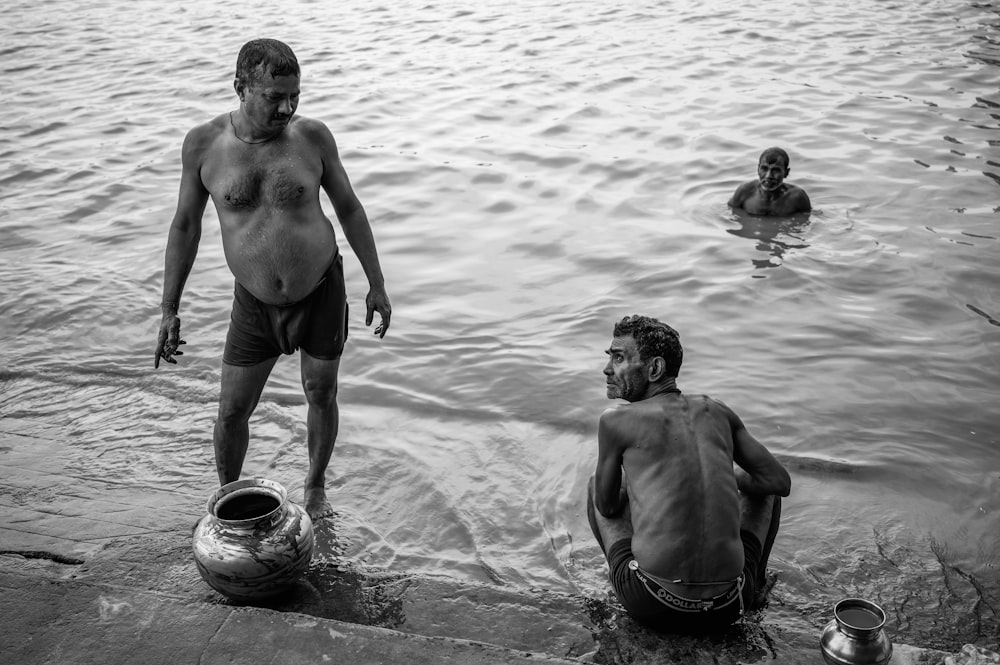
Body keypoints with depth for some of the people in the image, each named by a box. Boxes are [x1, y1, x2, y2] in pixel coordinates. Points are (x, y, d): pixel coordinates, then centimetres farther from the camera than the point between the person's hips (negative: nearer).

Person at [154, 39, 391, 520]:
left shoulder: (312, 136, -11)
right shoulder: (203, 144, -11)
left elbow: (349, 208, 0)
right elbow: (185, 225, -1)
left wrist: (377, 285, 2)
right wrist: (169, 311, -1)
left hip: (322, 291, 0)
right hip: (255, 305, 1)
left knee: (321, 395, 13)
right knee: (232, 412, 7)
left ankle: (315, 489, 39)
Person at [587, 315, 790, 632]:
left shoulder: (615, 421, -3)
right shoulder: (718, 411, 8)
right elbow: (781, 482, 14)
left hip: (653, 608, -2)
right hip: (726, 609, 2)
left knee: (596, 486, 24)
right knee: (763, 486, 29)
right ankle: (753, 582, 39)